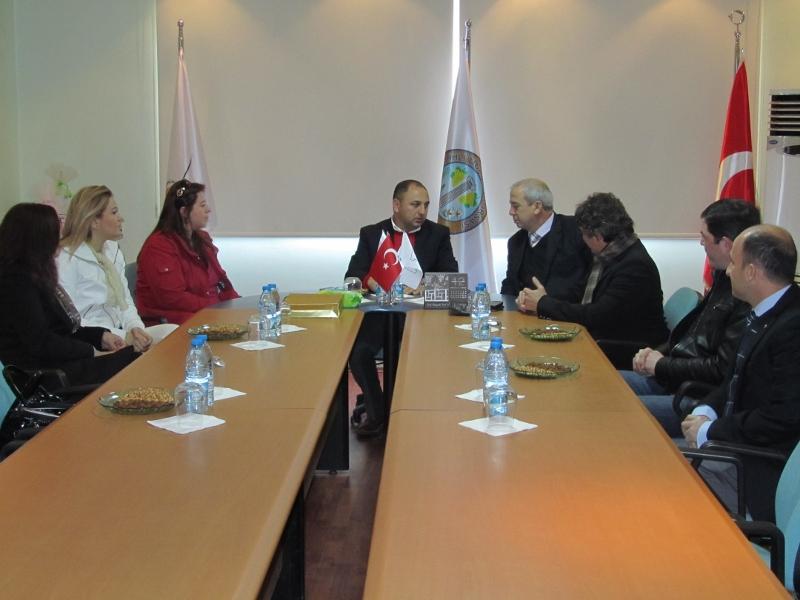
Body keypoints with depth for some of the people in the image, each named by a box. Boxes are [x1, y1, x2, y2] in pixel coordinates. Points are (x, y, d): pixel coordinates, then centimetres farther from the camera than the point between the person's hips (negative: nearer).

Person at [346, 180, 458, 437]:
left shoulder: (438, 234, 11)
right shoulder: (371, 234, 11)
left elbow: (451, 277, 3)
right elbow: (352, 275, 3)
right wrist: (370, 281, -20)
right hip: (380, 311, 0)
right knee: (357, 351, -27)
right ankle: (377, 412, -4)